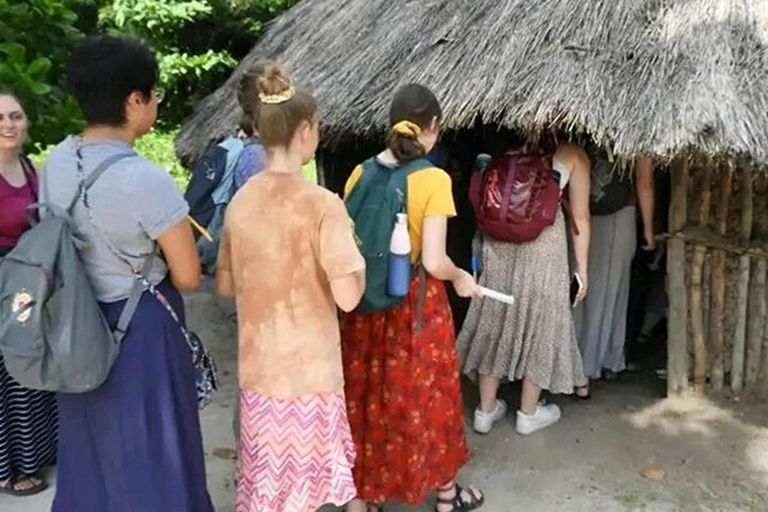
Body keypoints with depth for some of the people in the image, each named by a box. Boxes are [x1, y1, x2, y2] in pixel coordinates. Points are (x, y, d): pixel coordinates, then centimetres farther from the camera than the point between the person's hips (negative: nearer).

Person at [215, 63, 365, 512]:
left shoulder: (241, 200, -1)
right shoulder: (322, 205, -18)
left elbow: (225, 287, 8)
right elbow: (347, 297, -20)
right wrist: (360, 264, -1)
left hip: (258, 367, 5)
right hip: (309, 371, -5)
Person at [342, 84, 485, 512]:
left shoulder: (361, 173, -2)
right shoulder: (434, 179, -16)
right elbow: (433, 261, -20)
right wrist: (462, 279, 0)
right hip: (416, 304, -4)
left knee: (366, 395, 17)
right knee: (426, 396, 14)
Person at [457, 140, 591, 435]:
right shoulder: (572, 153, 5)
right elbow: (580, 217, 3)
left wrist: (483, 243, 18)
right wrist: (581, 267, 7)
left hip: (499, 239, 3)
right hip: (544, 242, -3)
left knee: (495, 319, 12)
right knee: (538, 322, 10)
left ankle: (486, 409, 23)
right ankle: (529, 413, 23)